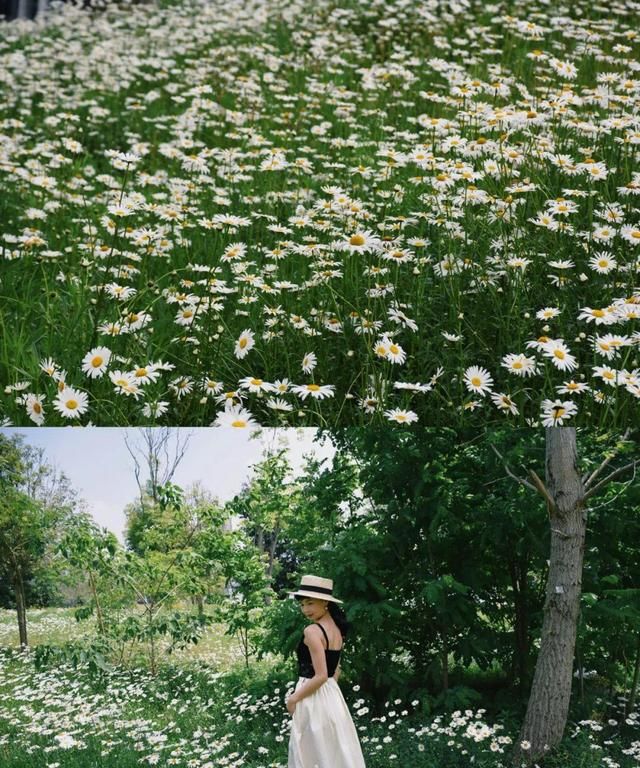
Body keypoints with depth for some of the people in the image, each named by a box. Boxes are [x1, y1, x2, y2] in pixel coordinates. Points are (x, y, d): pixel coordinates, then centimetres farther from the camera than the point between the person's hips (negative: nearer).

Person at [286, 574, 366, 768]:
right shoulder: (337, 629, 8)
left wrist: (294, 698, -13)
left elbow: (321, 676, -22)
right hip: (332, 694, 9)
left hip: (313, 699, -9)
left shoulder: (312, 631, -19)